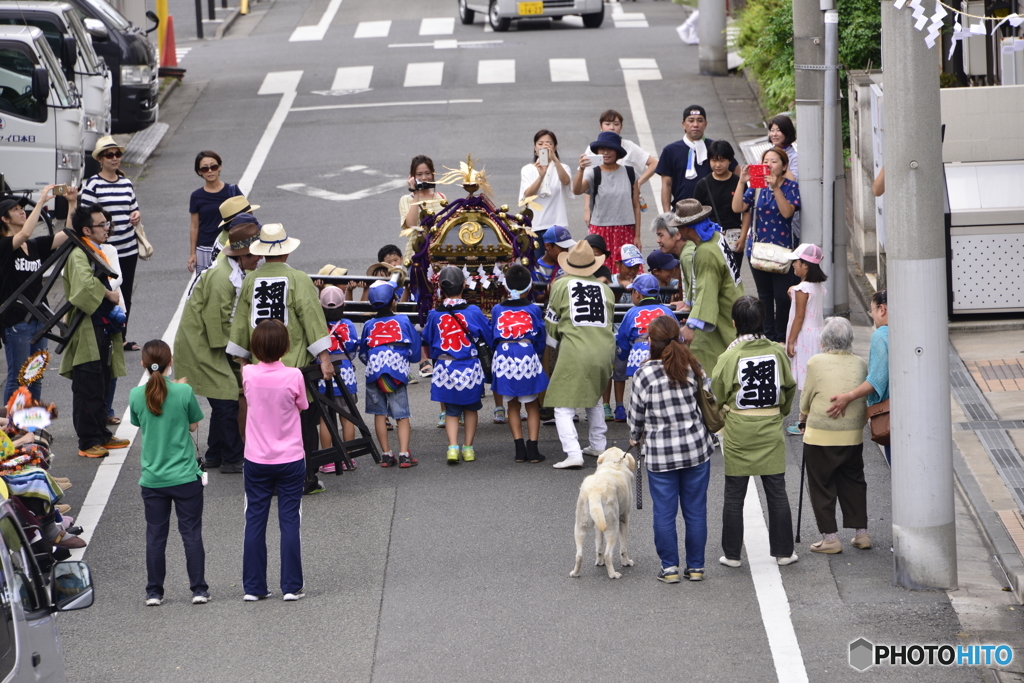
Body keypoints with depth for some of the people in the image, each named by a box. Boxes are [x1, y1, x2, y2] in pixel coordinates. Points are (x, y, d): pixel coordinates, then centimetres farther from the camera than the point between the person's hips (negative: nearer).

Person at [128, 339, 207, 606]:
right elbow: (194, 425, 1)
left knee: (155, 536, 10)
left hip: (152, 478, 2)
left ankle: (154, 592, 12)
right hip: (185, 475, -2)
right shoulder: (184, 392, -12)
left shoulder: (136, 395, -6)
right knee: (191, 534, 7)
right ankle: (199, 589, 9)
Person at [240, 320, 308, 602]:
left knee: (255, 522, 8)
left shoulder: (248, 374, -8)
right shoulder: (293, 376, -14)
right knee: (289, 522, 4)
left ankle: (253, 587, 10)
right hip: (290, 461, -2)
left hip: (256, 461, 2)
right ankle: (291, 586, 4)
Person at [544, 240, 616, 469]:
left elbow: (551, 321, 10)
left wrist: (553, 344, 28)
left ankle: (573, 454, -17)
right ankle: (598, 446, 35)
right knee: (594, 397, 29)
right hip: (604, 350, 5)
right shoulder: (605, 289, 10)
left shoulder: (561, 285, 1)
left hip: (574, 353, -5)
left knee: (564, 407, -3)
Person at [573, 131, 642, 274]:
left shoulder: (630, 173, 5)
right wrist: (581, 170, -38)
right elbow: (576, 191, -21)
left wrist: (637, 235, 4)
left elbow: (636, 206, 8)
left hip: (625, 231, 1)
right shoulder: (593, 173, -1)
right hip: (600, 231, -1)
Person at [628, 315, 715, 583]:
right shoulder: (692, 367, -1)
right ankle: (696, 566, 13)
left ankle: (670, 568, 8)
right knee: (695, 510, 9)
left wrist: (636, 437, 20)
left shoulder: (644, 374, -10)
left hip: (660, 453, -3)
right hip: (696, 449, 3)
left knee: (664, 512, 6)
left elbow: (635, 415, 0)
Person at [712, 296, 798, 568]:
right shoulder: (777, 352, -5)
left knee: (734, 495, 7)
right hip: (771, 430, 2)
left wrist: (718, 423, 16)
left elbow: (717, 396, -4)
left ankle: (732, 554, 12)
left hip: (738, 433, -2)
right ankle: (783, 551, 16)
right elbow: (790, 388, 7)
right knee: (777, 492, 10)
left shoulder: (729, 357, -13)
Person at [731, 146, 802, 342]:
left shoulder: (790, 187, -3)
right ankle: (767, 335, 21)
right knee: (764, 295, 12)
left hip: (783, 249, -3)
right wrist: (741, 183, -16)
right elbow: (737, 208, -6)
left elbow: (787, 212, -20)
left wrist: (775, 187, -27)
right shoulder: (756, 187, 5)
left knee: (782, 296, -5)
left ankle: (782, 338, 5)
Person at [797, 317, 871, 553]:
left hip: (821, 436, -4)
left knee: (821, 487, 7)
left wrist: (804, 416, 19)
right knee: (853, 483, 18)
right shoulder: (860, 365, -1)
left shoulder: (816, 363, -10)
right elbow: (865, 399, 7)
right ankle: (861, 532, 20)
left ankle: (830, 538, 7)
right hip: (853, 435, 4)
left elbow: (806, 399, -1)